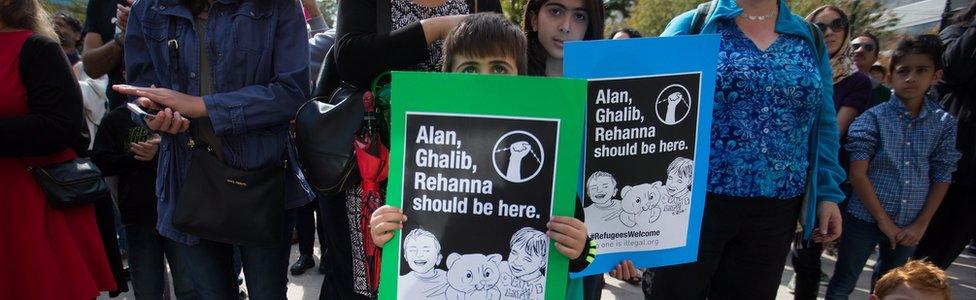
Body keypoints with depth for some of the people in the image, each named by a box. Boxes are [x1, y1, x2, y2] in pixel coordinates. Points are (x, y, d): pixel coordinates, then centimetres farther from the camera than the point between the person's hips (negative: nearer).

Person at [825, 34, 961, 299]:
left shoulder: (944, 123, 1)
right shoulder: (874, 117, -8)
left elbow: (942, 178, 5)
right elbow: (857, 173, -11)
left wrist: (920, 225, -1)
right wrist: (883, 220, -11)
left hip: (909, 226, 3)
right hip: (865, 219, -3)